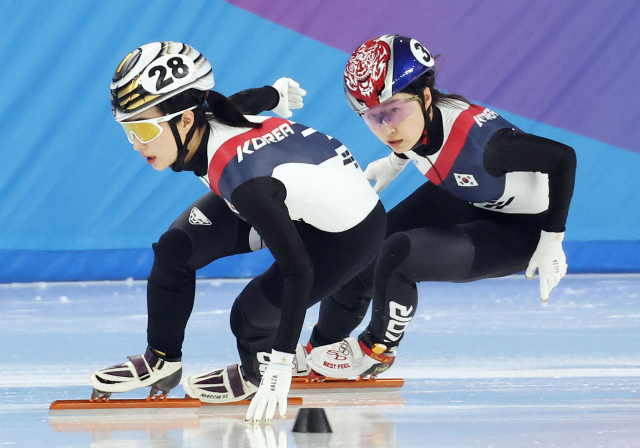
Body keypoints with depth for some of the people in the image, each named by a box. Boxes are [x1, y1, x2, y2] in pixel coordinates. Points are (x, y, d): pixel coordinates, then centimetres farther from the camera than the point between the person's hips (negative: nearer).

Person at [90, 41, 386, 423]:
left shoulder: (239, 175, -40)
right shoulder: (205, 117, -18)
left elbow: (298, 269, -37)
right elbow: (253, 99, 6)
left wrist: (280, 368, -36)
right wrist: (277, 92, 31)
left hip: (349, 233, -8)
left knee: (251, 314, -13)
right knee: (175, 248, -1)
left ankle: (261, 370, 22)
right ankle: (162, 360, 18)